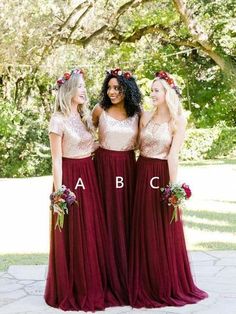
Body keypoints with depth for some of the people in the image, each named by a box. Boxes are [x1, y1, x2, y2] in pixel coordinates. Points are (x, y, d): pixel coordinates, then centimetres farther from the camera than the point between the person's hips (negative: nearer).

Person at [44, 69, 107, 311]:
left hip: (89, 176, 7)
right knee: (71, 235, 0)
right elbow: (56, 160, -12)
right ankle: (71, 290, 13)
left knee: (92, 232, 10)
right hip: (70, 177, -7)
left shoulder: (85, 116, 12)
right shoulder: (58, 121, -10)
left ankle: (91, 286, 21)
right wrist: (59, 193, -14)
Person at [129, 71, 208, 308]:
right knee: (144, 230, 9)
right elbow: (139, 147, 10)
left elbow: (173, 154, -12)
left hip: (162, 175, -5)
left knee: (166, 231, 2)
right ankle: (147, 286, 21)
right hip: (142, 174, 5)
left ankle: (170, 285, 16)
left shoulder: (178, 120, -5)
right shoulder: (146, 117, 8)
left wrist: (173, 185, -14)